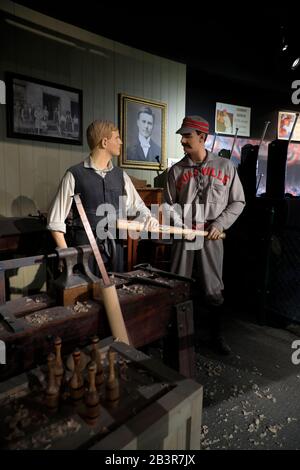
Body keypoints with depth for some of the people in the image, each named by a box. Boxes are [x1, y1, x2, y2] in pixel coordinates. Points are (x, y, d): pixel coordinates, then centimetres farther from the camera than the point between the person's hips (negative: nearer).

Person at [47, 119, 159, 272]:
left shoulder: (121, 175, 7)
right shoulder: (75, 175, -7)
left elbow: (136, 205, 15)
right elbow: (56, 219, -4)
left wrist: (148, 218, -7)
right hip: (85, 248, -4)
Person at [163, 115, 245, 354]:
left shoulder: (225, 166, 2)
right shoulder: (176, 170, 5)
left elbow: (237, 202, 4)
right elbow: (169, 204, 7)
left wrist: (220, 225, -8)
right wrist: (182, 226, -8)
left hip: (212, 237, -1)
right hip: (183, 235, 1)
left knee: (214, 289, 7)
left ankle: (217, 334, 27)